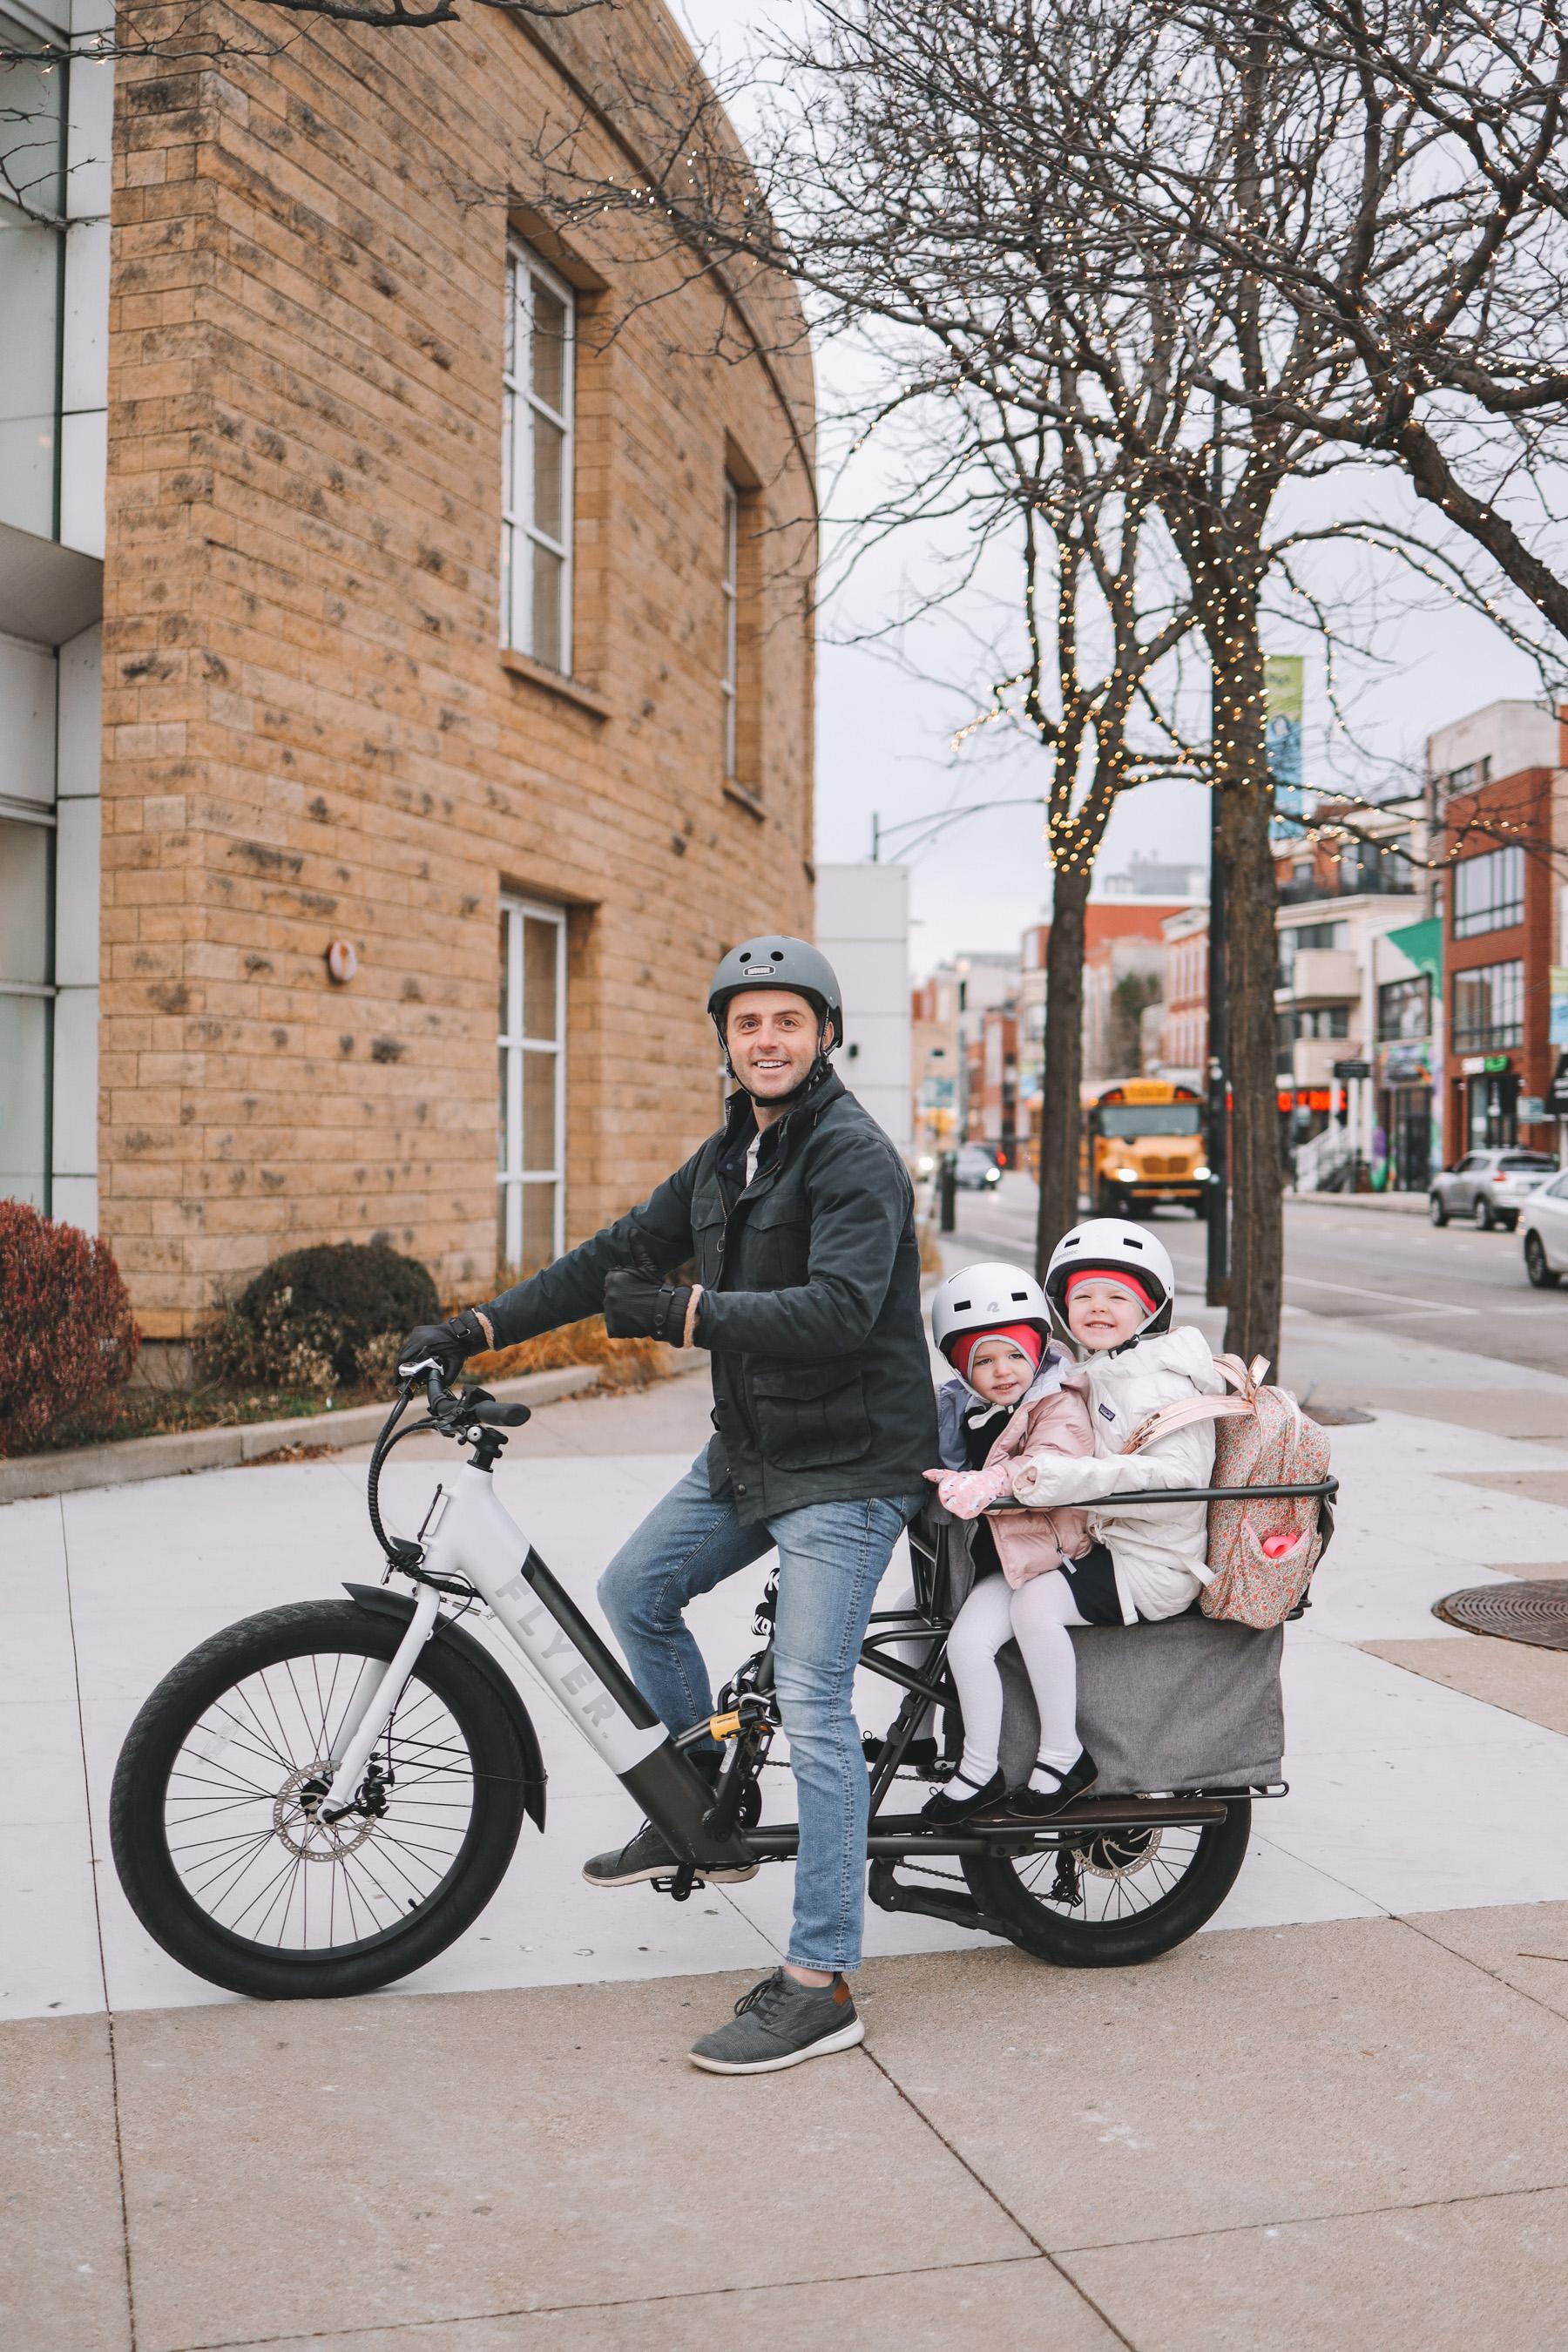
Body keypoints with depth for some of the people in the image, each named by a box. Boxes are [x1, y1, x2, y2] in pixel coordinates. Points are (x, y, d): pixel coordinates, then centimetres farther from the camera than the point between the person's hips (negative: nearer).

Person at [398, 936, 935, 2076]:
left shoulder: (855, 1157, -16)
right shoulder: (729, 1155, 12)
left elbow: (840, 1309, -29)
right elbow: (620, 1254, 14)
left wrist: (683, 1315, -32)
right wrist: (477, 1328, 10)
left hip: (845, 1467, -9)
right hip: (748, 1451, 9)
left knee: (812, 1704, -11)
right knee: (636, 1592, 18)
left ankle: (821, 1984, -5)